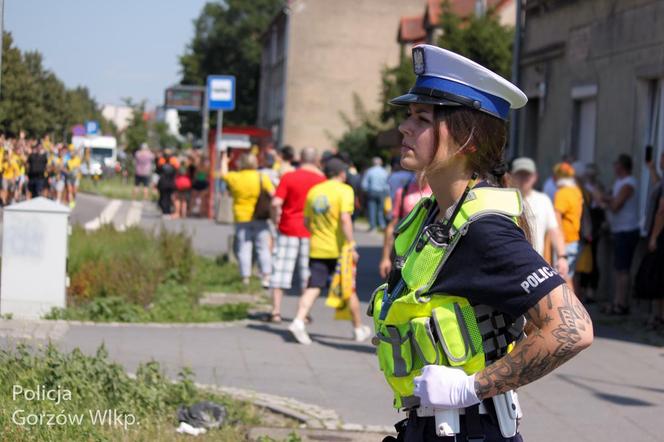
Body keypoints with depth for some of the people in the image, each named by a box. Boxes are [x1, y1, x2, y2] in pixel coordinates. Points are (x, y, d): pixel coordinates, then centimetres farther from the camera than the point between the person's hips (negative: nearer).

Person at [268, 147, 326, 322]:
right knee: (308, 272, 9)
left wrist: (276, 221, 2)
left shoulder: (288, 177, -5)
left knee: (281, 268, 4)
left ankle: (276, 311, -1)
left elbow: (276, 203, -12)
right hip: (312, 232, 1)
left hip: (288, 229, -1)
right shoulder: (322, 180, -1)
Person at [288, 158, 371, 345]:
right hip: (339, 249, -4)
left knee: (313, 287, -1)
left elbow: (306, 221, 13)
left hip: (317, 249, 4)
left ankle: (299, 321, -22)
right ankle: (359, 328, 23)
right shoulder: (344, 190, -8)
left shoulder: (314, 191, 9)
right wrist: (351, 246, -19)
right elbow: (345, 219, -20)